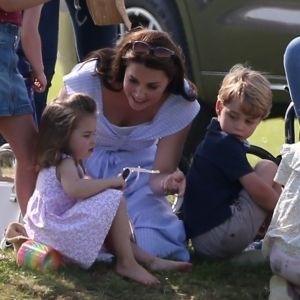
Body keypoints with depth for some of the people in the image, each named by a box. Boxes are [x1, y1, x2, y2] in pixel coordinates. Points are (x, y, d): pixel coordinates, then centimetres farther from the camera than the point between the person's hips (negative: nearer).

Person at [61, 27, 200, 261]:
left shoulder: (180, 105, -21)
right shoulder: (88, 79, -27)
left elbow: (161, 172, -19)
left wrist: (168, 182, -44)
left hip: (137, 168, 1)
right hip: (83, 166, -1)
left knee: (150, 246, -20)